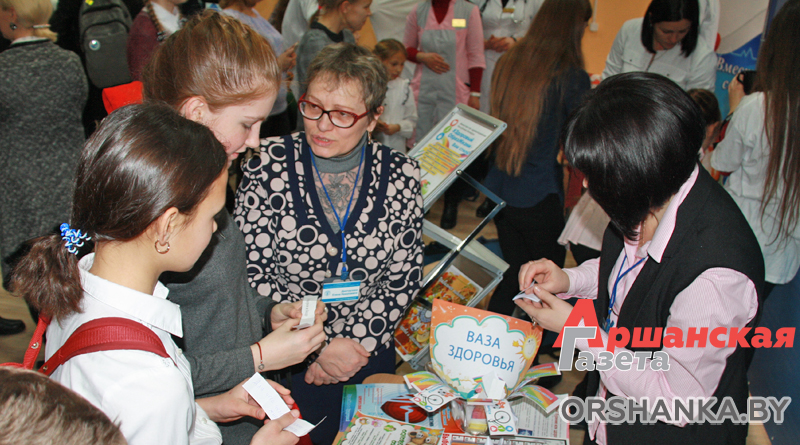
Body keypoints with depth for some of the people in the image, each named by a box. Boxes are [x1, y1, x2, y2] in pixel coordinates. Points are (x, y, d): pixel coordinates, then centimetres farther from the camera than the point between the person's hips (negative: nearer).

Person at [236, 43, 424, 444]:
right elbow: (251, 274, -11)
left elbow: (403, 279, 0)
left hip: (369, 350, 2)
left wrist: (354, 343, -11)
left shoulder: (400, 175, -4)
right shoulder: (268, 165, -9)